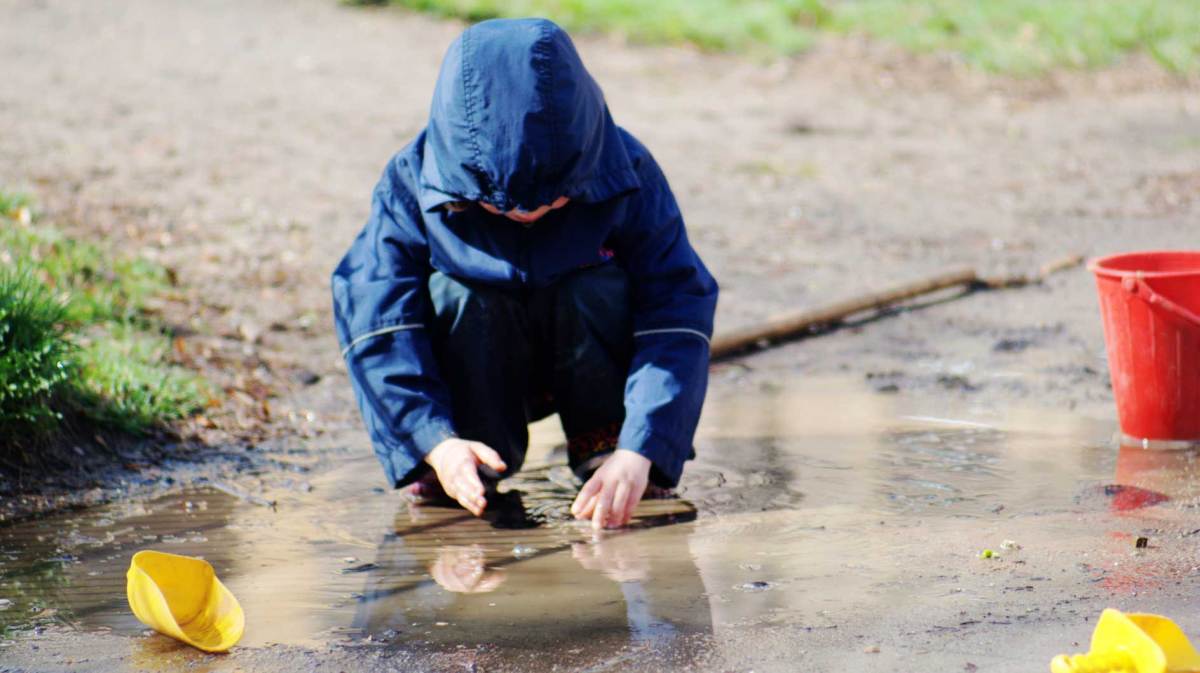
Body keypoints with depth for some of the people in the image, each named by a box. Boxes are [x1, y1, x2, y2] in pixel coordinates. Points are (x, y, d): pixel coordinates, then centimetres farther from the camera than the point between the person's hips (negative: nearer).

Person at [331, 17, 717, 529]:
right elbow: (376, 324, -27)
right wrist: (436, 441, -39)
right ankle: (476, 466, -15)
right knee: (457, 289, -29)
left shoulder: (627, 176, -23)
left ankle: (605, 440, -8)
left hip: (590, 361, 0)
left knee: (596, 287, -30)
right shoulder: (412, 184, -24)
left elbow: (677, 316, -28)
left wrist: (638, 453, -39)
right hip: (478, 374, 0)